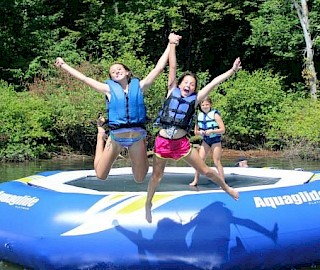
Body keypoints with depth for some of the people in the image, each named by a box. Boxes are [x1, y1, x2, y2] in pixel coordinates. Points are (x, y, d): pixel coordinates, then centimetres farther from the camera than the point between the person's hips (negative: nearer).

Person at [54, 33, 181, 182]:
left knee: (139, 179, 5)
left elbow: (159, 68, 1)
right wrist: (63, 65, 7)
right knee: (100, 175, 11)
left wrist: (170, 44, -2)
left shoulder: (138, 86, 3)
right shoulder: (109, 89, 1)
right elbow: (83, 78, 5)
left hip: (137, 137, 0)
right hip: (116, 137, 0)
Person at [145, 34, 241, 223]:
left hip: (182, 142, 1)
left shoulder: (194, 99, 4)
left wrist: (232, 71, 3)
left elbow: (214, 83, 3)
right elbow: (173, 67, 0)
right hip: (163, 141, -1)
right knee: (157, 175, 10)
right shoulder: (172, 91, 3)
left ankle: (226, 188, 27)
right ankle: (148, 203, 29)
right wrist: (172, 45, -1)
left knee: (205, 170, 6)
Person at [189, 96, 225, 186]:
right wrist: (200, 132, -16)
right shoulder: (199, 115, -1)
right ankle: (195, 180, 11)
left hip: (215, 140, -4)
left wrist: (211, 131, -26)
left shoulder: (215, 114, -13)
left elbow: (222, 129, -15)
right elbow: (196, 131, 5)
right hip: (205, 140, 4)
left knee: (216, 162, -5)